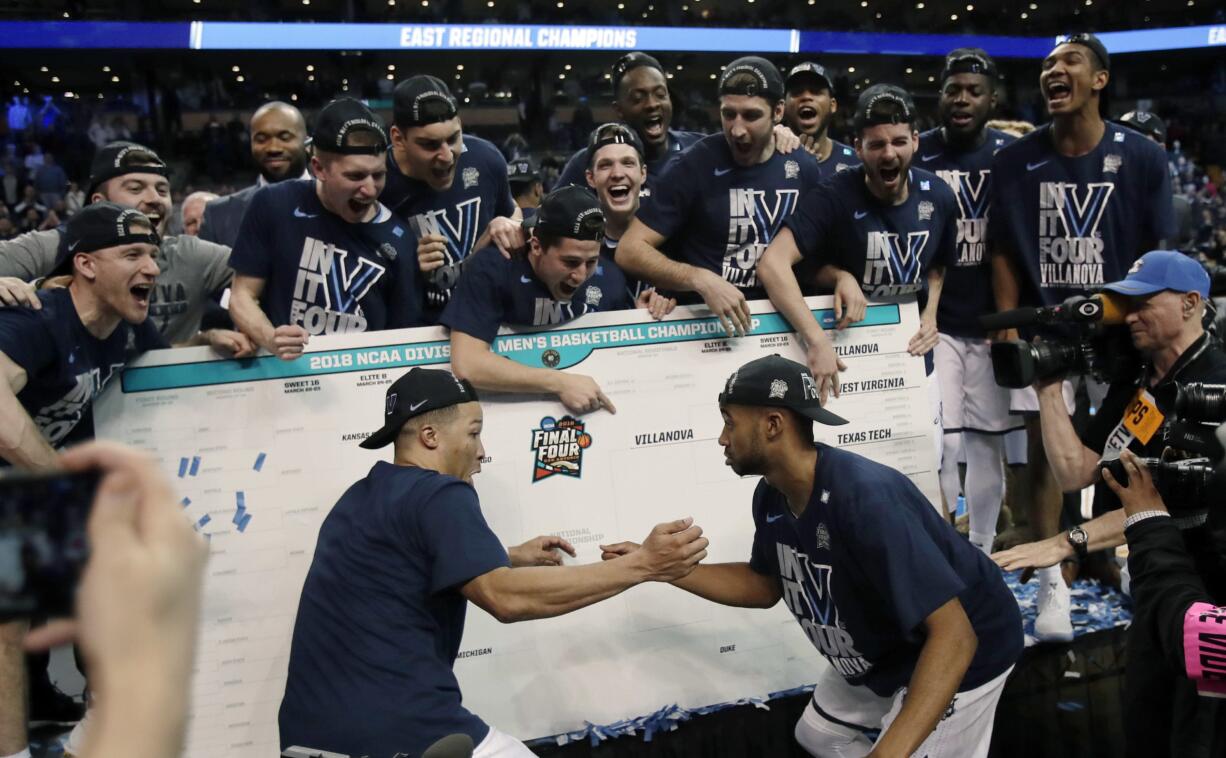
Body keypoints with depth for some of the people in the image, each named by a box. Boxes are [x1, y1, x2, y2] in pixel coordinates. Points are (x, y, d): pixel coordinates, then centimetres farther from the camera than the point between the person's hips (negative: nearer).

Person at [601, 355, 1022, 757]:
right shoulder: (771, 497, -10)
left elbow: (953, 635, -39)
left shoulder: (866, 498, -37)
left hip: (958, 657, -8)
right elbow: (764, 585, 8)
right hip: (876, 657, 9)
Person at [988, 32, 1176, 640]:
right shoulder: (1015, 160, -1)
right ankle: (1052, 584, 9)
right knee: (1043, 453, 0)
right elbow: (1003, 252, 1)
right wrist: (1008, 329, -5)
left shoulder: (1142, 157, -2)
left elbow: (1156, 253, 0)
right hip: (1042, 329, 0)